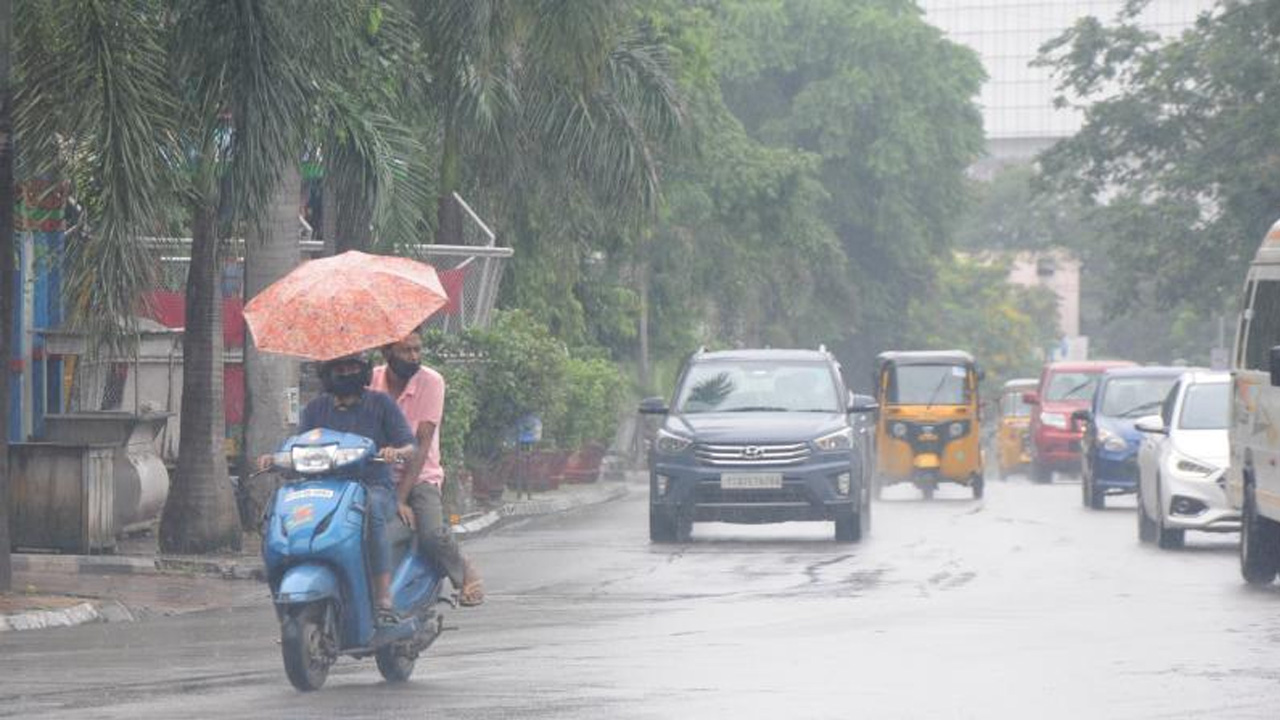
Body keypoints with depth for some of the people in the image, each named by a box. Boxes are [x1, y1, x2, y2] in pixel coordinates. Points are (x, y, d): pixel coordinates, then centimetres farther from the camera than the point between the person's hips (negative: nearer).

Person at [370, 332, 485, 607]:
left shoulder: (430, 382, -7)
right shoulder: (370, 381, -1)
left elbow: (422, 443, -14)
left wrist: (401, 498, -22)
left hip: (421, 477, -2)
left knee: (432, 535, -27)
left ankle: (464, 572, 5)